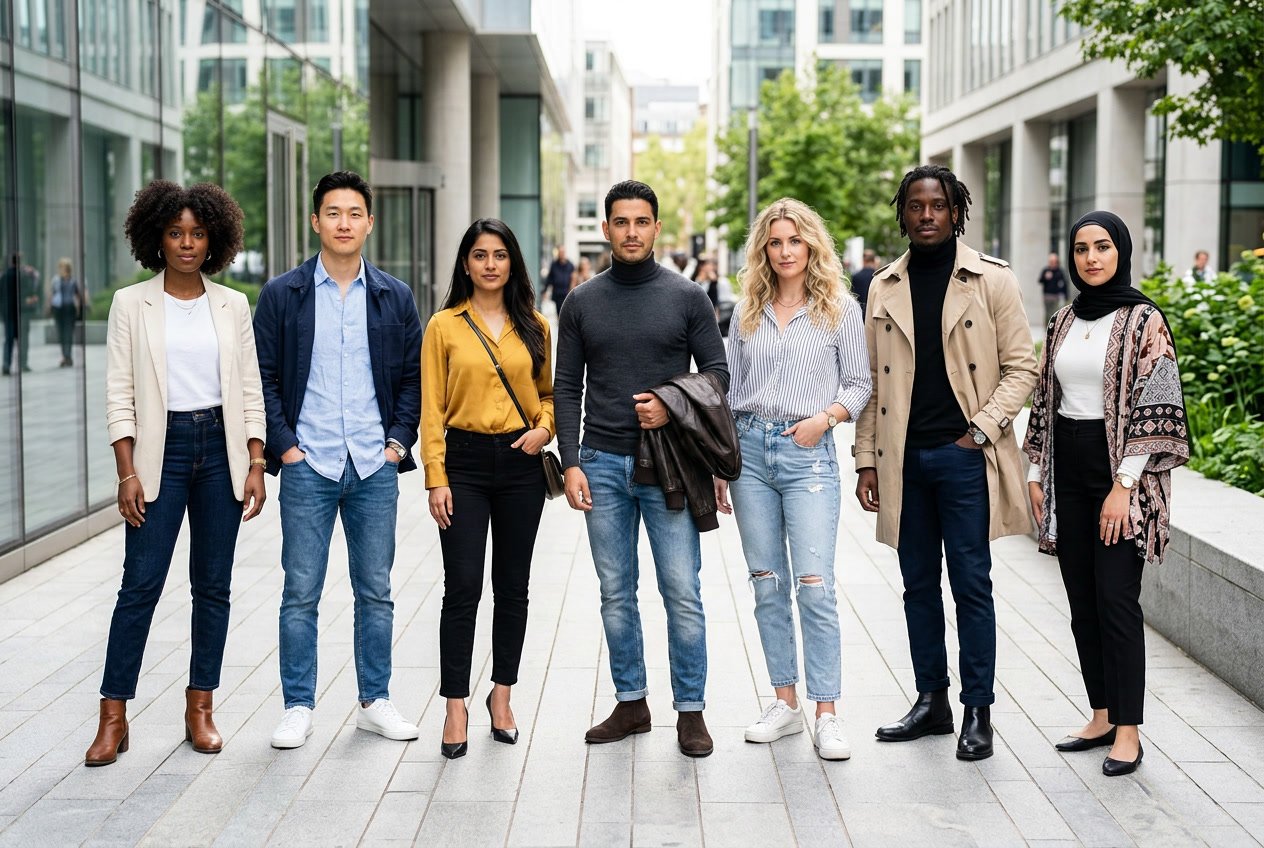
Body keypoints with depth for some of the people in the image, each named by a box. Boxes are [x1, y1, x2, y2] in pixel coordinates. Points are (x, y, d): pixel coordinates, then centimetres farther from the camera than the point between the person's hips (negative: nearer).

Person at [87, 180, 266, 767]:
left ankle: (200, 709, 15)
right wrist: (127, 473, -8)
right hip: (160, 448, -2)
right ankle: (113, 717, 3)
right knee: (141, 583, -5)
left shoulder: (232, 305, 6)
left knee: (213, 584, 5)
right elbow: (120, 394, -2)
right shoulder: (131, 304, 0)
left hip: (221, 448, 2)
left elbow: (251, 392, 7)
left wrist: (255, 466, 0)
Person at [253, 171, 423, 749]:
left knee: (376, 592, 9)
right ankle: (298, 707, 13)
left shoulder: (394, 297, 8)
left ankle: (375, 702, 20)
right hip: (308, 465, -2)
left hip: (375, 467, 2)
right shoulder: (282, 295, 2)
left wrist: (399, 441, 1)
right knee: (301, 594, 3)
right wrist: (283, 445, -7)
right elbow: (262, 377, 1)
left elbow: (413, 377, 11)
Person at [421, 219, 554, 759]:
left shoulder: (534, 327, 8)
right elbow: (431, 409, -1)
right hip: (465, 461, -2)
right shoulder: (444, 326, 1)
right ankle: (456, 706, 2)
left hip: (520, 462, 3)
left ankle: (502, 695, 22)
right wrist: (436, 479, -7)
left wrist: (544, 427, -6)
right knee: (463, 586, -6)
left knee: (512, 585, 9)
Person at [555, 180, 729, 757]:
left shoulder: (687, 297, 2)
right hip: (603, 464, 2)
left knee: (682, 591, -4)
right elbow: (566, 388, 7)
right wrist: (571, 463, -1)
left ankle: (690, 710, 6)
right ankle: (630, 703, 21)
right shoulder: (582, 303, 7)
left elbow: (718, 372, 4)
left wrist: (674, 407, -13)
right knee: (616, 594, 9)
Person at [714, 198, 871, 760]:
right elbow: (730, 389, 14)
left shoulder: (840, 309, 2)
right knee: (767, 585, 7)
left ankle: (826, 715, -4)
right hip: (749, 449, 4)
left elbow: (859, 384, 5)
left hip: (809, 455, -4)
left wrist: (825, 417, -13)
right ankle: (785, 703, 16)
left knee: (814, 586, -10)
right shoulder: (748, 312, 11)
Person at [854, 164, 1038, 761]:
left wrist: (982, 429, -11)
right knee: (919, 584, 11)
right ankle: (931, 701, 22)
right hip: (904, 459, 4)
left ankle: (977, 712, 9)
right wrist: (866, 458, 5)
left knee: (971, 585, 0)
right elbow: (871, 378, 10)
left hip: (964, 455, -4)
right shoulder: (885, 287, 9)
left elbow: (1021, 366, -1)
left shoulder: (992, 281, 0)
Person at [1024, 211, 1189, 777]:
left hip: (1119, 472, -6)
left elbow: (1153, 406, -13)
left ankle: (1128, 731, 0)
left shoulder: (1143, 321, -8)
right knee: (1082, 599, 9)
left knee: (1116, 599, -7)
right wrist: (1037, 472, 11)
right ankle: (1102, 716, 19)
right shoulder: (1063, 323, 11)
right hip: (1068, 470, 6)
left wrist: (1124, 484, -17)